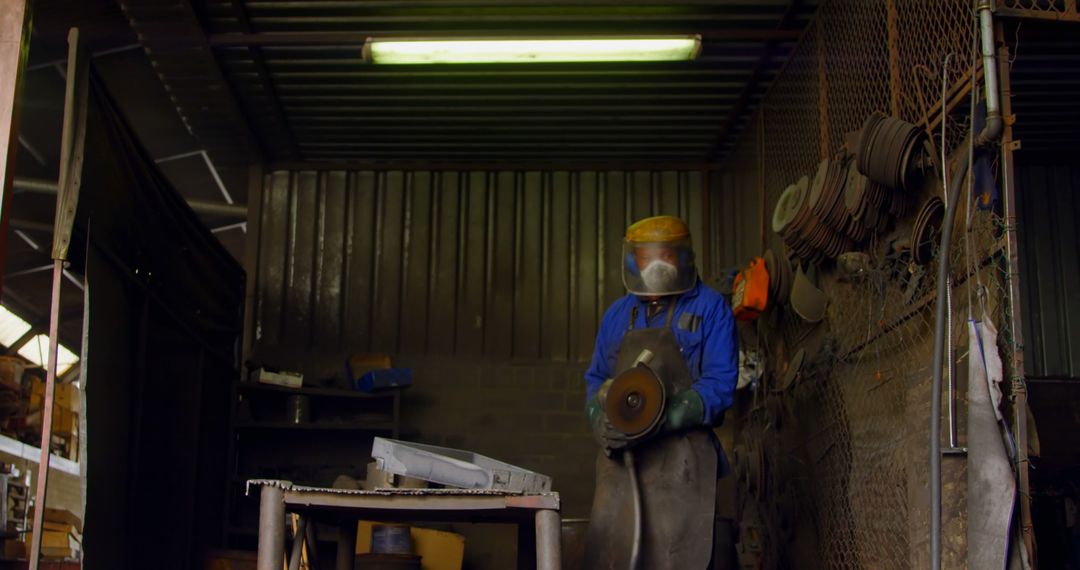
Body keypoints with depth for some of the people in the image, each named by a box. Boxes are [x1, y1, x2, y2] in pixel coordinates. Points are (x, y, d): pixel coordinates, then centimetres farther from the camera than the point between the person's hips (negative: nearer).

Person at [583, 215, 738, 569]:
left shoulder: (710, 308, 2)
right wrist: (602, 425, -1)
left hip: (682, 459, -4)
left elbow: (720, 384, -6)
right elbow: (596, 380, 21)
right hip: (621, 457, 4)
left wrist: (658, 422, -17)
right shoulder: (618, 314, 17)